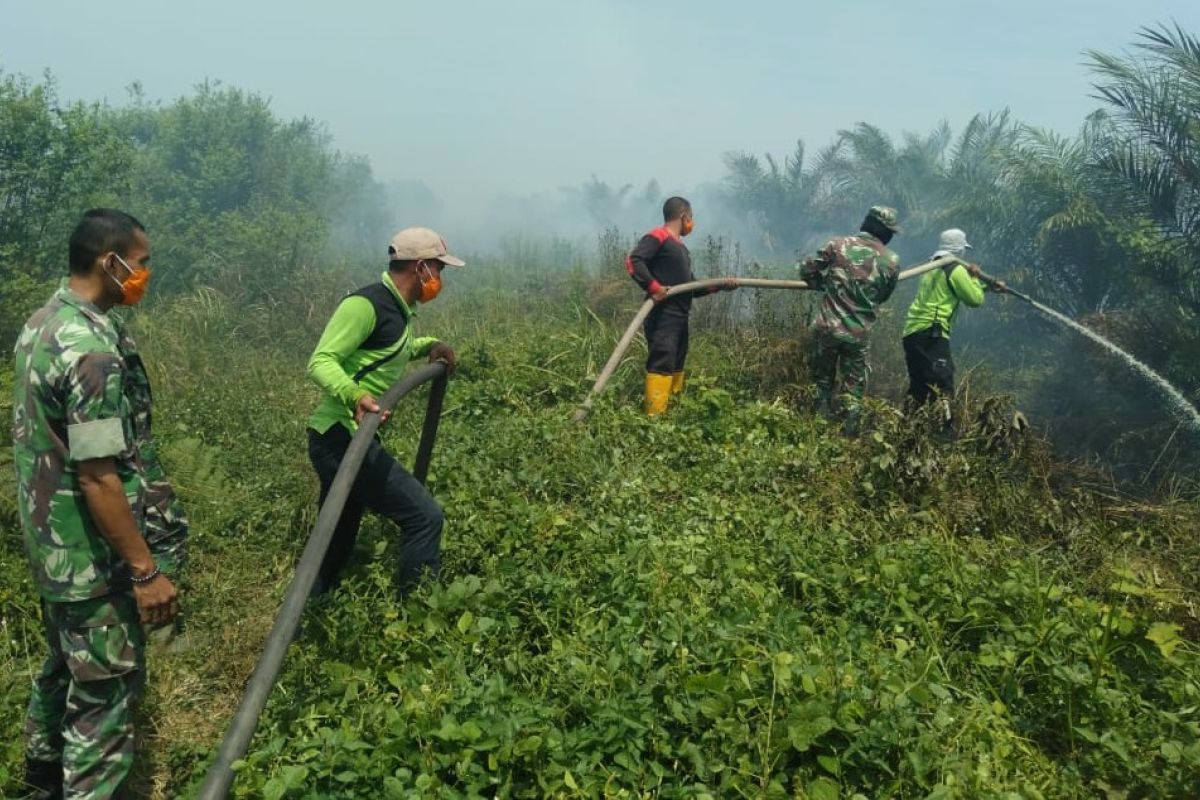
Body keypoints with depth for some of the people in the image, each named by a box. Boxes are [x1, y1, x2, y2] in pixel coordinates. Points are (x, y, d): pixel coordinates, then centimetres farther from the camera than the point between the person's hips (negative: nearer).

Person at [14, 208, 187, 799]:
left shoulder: (42, 323, 5)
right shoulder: (93, 350, -26)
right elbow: (98, 478, -27)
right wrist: (146, 570, -22)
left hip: (52, 545, 10)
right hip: (94, 557, -10)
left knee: (65, 665, 26)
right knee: (105, 689, 3)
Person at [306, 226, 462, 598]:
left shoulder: (395, 309, 15)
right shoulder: (365, 304, -15)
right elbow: (321, 361, -22)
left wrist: (428, 345, 22)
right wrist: (354, 395, -39)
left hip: (343, 441, 10)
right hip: (341, 439, -10)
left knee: (337, 544, 18)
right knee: (424, 515, -11)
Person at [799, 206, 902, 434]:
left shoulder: (838, 245, -4)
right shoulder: (891, 261, 0)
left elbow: (807, 270, 0)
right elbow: (883, 296, 13)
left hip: (828, 327, 0)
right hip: (859, 334, 1)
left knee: (822, 377, 16)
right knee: (853, 384, 13)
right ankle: (850, 430, 9)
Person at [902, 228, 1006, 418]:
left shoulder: (933, 269, 23)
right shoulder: (956, 269, -5)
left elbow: (963, 288, 36)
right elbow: (975, 299, -2)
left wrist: (990, 286, 39)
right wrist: (975, 277, 13)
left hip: (912, 333, 9)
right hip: (931, 334, -9)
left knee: (919, 389, 14)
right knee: (943, 386, -15)